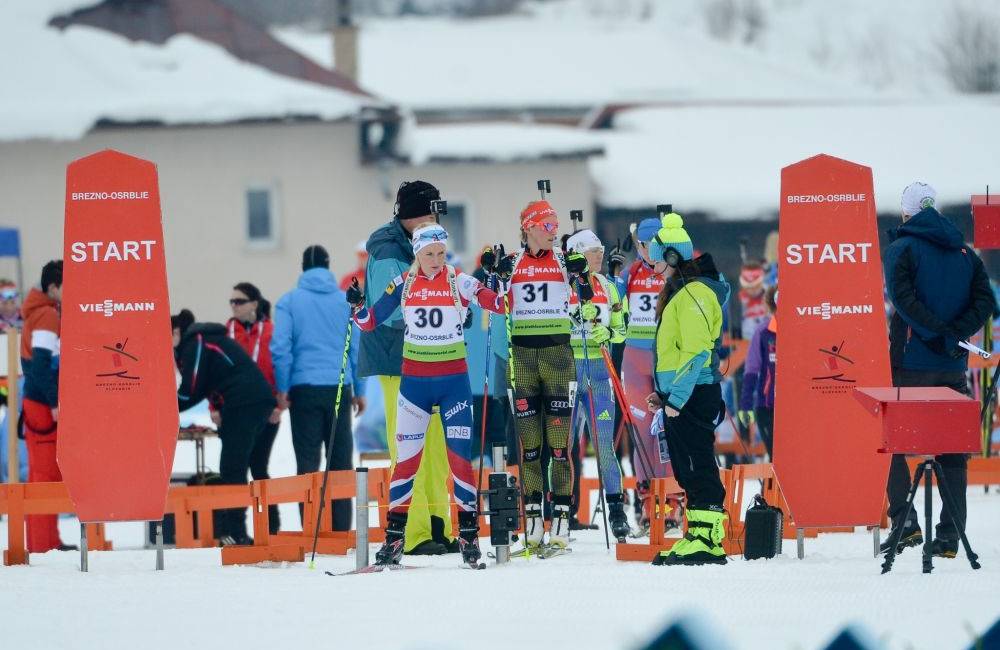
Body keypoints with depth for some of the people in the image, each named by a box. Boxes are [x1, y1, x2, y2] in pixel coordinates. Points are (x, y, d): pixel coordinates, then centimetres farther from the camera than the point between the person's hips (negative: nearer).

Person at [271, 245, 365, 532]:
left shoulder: (289, 301, 1)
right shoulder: (346, 301, 5)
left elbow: (280, 347, -5)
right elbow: (357, 347, 7)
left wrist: (282, 389, 0)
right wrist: (359, 390, 12)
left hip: (304, 388, -1)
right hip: (339, 388, 1)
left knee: (307, 459, 0)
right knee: (341, 458, 7)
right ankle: (341, 527, 5)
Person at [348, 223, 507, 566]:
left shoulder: (459, 282, -4)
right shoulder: (404, 284, 2)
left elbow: (500, 304, -12)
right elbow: (369, 321, 6)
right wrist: (358, 306, -13)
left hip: (453, 380, -2)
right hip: (414, 379, 2)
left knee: (460, 455, -5)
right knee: (406, 456, 0)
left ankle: (469, 535, 0)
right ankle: (394, 537, 4)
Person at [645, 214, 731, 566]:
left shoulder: (694, 294, -14)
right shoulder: (678, 292, 19)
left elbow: (696, 352, -21)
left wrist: (676, 399, -21)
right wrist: (665, 393, 20)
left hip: (693, 396, -10)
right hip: (680, 396, 10)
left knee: (698, 468, -10)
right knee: (688, 470, 11)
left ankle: (708, 540, -10)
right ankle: (699, 536, 14)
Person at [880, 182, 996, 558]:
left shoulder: (901, 249, -3)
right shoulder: (965, 254, 11)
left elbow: (902, 298, -18)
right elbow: (985, 303, 1)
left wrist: (937, 333, -18)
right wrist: (954, 334, -9)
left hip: (911, 364, -4)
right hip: (954, 369, 4)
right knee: (952, 451, 7)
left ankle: (904, 520, -8)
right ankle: (950, 537, 4)